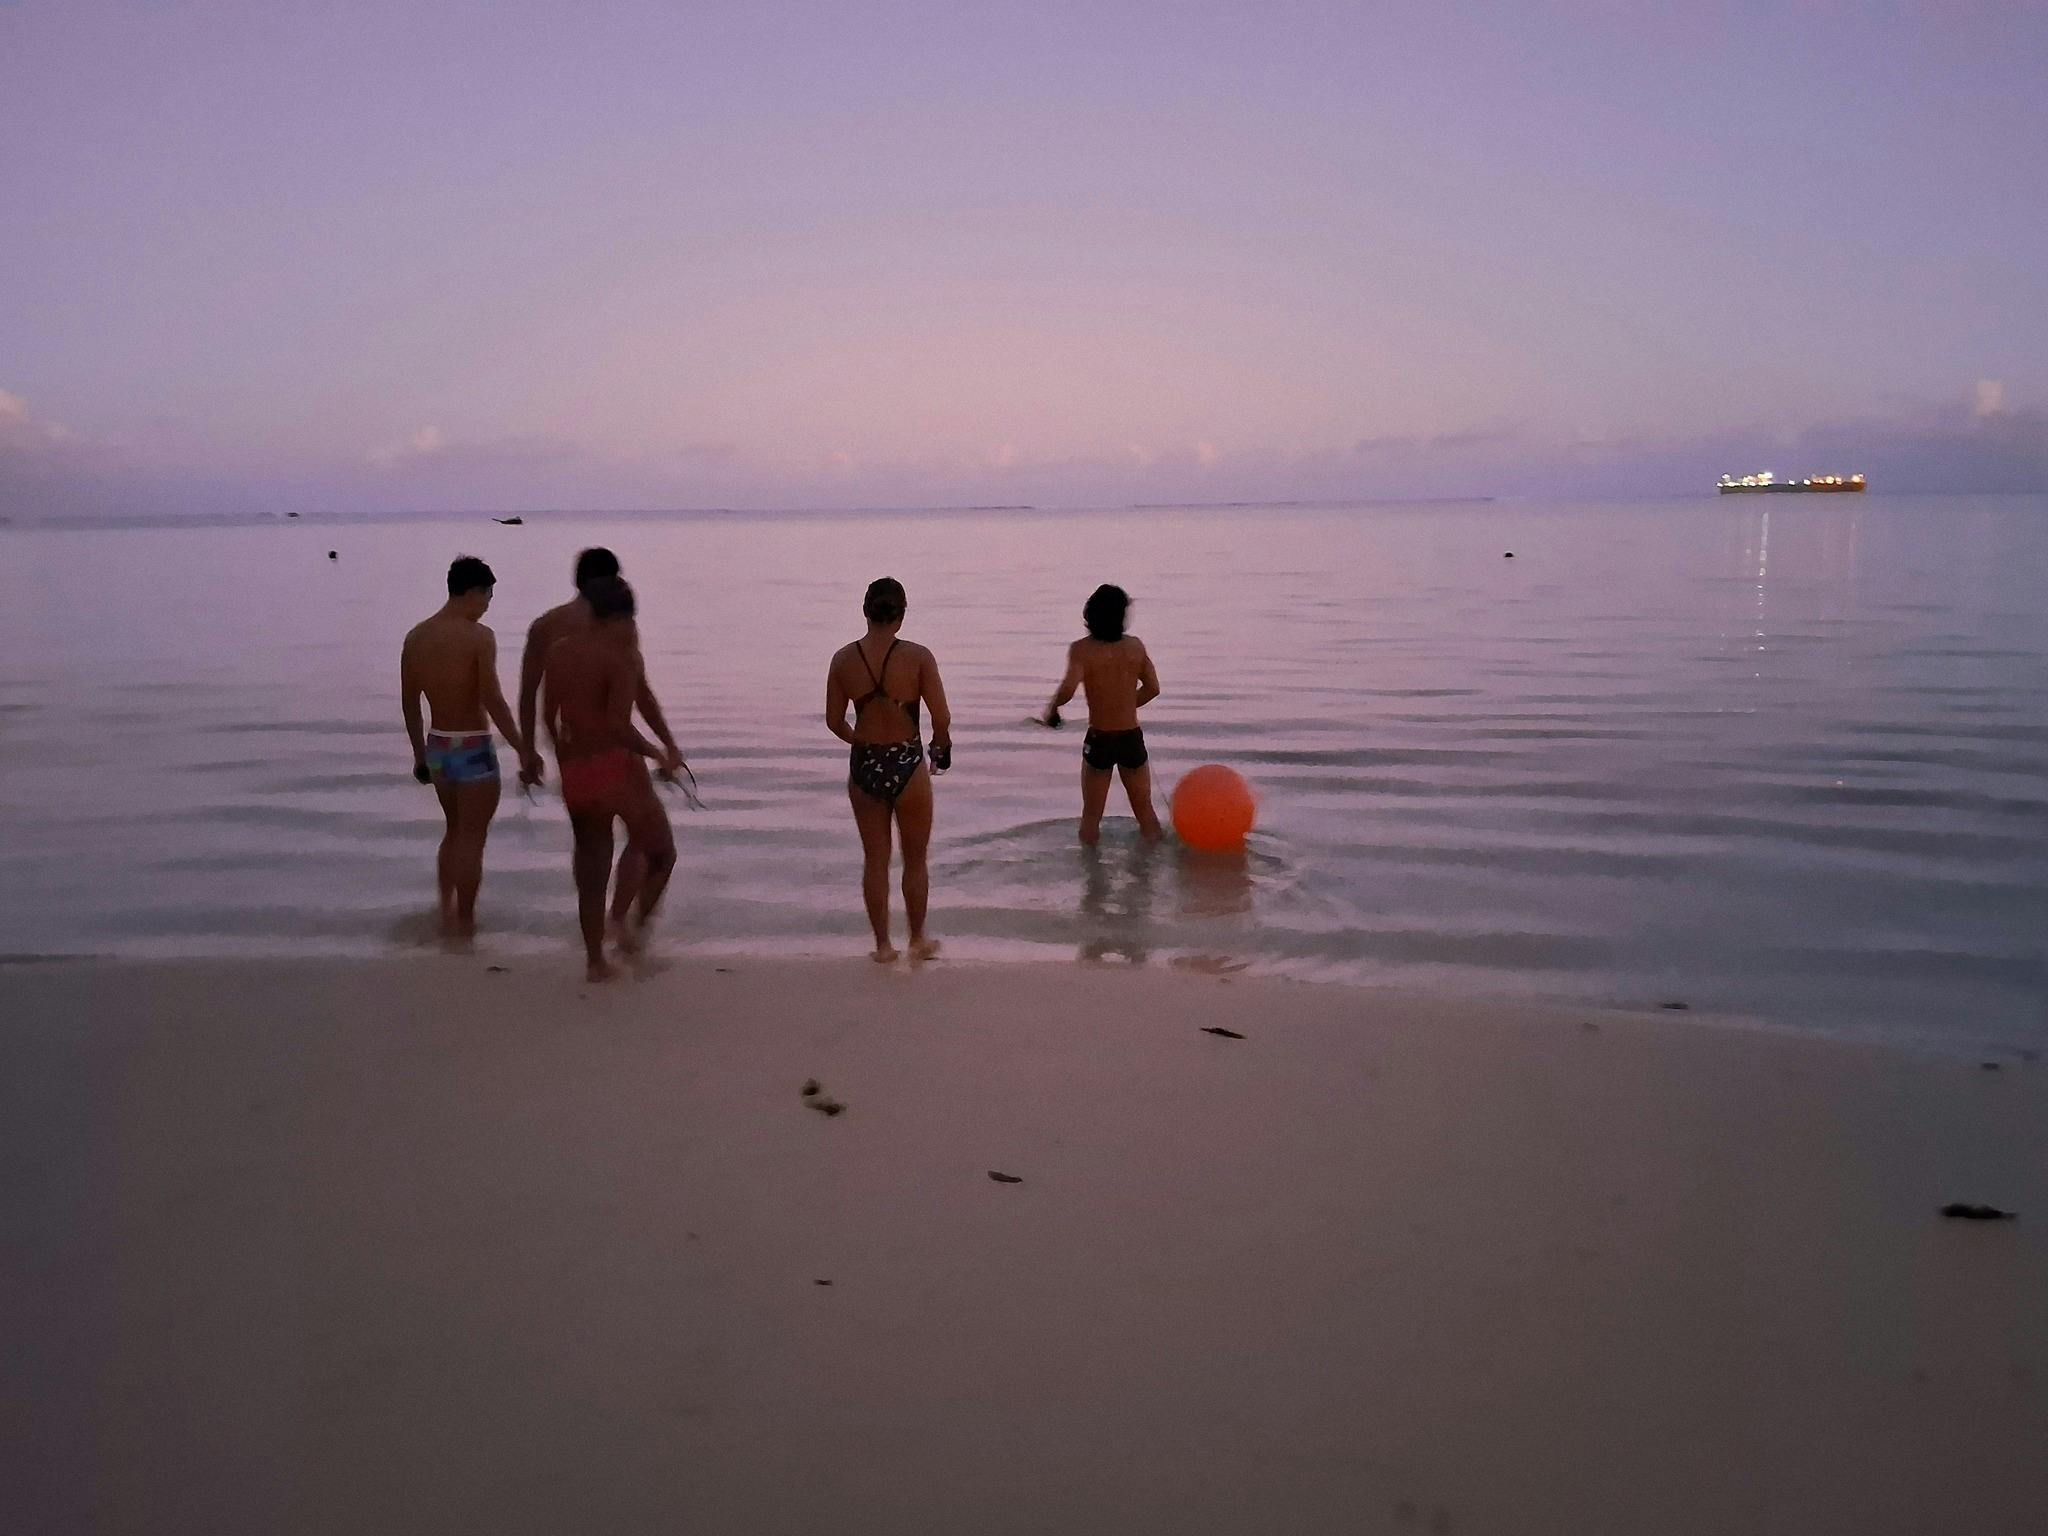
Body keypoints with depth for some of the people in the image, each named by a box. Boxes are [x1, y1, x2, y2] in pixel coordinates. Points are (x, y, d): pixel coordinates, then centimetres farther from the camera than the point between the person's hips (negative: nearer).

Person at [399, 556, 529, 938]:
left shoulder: (416, 636, 5)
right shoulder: (479, 636, -15)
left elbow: (409, 703, 11)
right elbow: (493, 701, -20)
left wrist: (420, 754, 20)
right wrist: (522, 748, -12)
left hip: (437, 745, 7)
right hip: (473, 749, -7)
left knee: (455, 830, 23)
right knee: (472, 838, 4)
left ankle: (447, 911, 28)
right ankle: (463, 922, 9)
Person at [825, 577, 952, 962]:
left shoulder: (843, 659, -5)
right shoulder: (917, 657, -14)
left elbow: (834, 721, 3)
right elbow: (942, 719, -14)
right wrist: (941, 746, 8)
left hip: (863, 767, 3)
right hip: (908, 766, -2)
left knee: (874, 860, 16)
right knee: (915, 861, 16)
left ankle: (883, 944, 24)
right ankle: (918, 941, 28)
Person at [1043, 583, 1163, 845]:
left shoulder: (1082, 649, -13)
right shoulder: (1136, 646, -1)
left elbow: (1068, 688, -27)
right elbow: (1152, 688, 7)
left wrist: (1051, 709, -8)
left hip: (1099, 740, -3)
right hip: (1132, 738, 3)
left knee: (1091, 816, 12)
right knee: (1145, 809, 18)